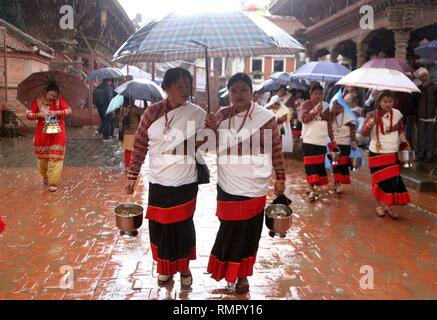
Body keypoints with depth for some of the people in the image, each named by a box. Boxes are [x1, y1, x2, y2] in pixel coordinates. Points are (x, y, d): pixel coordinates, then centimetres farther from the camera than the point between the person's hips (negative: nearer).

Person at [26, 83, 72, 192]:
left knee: (56, 158, -6)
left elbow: (69, 110, -13)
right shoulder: (38, 101, -3)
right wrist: (39, 114, -20)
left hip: (57, 134, -1)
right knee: (42, 157, 13)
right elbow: (29, 115, -3)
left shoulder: (59, 100, -4)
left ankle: (53, 183, -3)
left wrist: (57, 112, -28)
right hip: (42, 134, 2)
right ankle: (45, 176, 38)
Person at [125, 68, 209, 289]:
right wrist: (132, 175, 3)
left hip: (185, 183, -1)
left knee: (183, 227, 10)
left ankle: (184, 268, 33)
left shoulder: (197, 114, -8)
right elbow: (140, 145, 2)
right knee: (159, 226, 10)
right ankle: (165, 267, 33)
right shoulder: (152, 112, -5)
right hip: (158, 182, 2)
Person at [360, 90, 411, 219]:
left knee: (393, 180, 0)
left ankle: (389, 206, 12)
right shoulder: (372, 115, -8)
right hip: (376, 153, -2)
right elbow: (363, 133, -15)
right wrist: (370, 123, -33)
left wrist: (403, 139, -3)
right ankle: (380, 205, 23)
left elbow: (401, 129, 16)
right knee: (379, 180, 6)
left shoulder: (397, 114, -1)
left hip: (393, 153, 2)